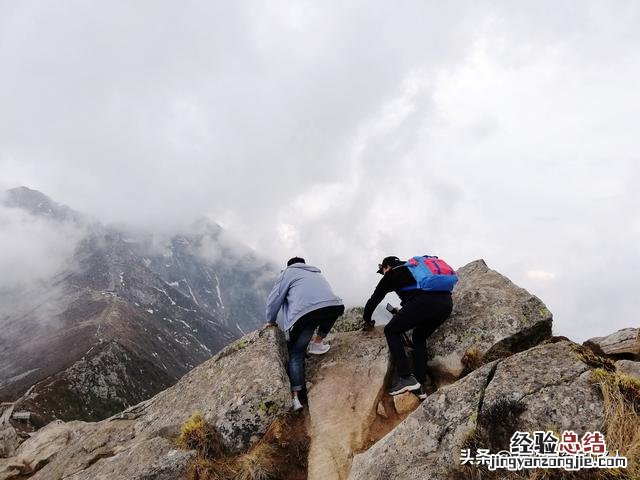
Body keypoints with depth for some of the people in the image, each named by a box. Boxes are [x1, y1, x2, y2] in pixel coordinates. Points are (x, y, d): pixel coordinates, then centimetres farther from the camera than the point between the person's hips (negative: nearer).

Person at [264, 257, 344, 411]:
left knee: (296, 355, 8)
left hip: (305, 312, -3)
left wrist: (271, 321, 35)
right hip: (335, 306, 4)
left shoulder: (289, 272, 25)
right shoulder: (317, 274, 41)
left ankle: (295, 397, 1)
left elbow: (275, 298, 19)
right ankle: (318, 342, 24)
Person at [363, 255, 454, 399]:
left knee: (391, 331, 12)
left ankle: (406, 378, 1)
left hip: (425, 301, -7)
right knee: (419, 338, 27)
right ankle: (420, 386, 18)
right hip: (447, 302, 7)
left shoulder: (393, 273, 19)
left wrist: (367, 321, 37)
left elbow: (375, 298, 22)